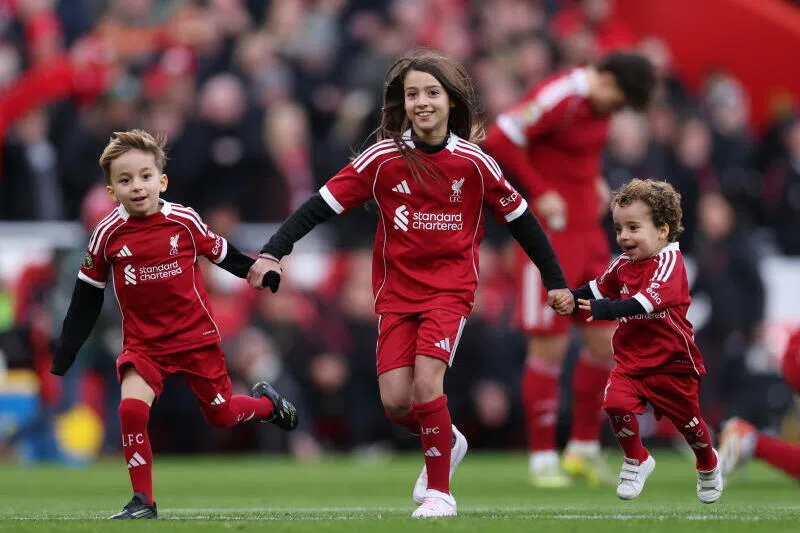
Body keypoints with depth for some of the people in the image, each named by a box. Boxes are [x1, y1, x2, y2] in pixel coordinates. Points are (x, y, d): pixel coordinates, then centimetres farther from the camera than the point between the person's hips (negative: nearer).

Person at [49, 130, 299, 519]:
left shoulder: (184, 221, -11)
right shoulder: (108, 235, -9)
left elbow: (221, 253, 7)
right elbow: (86, 296, 2)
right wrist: (63, 357, 3)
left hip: (197, 337, 0)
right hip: (143, 344, 0)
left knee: (220, 415, 11)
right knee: (131, 408, -22)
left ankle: (266, 402, 46)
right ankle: (142, 501, -11)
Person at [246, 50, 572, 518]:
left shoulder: (473, 162, -6)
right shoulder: (383, 159, -6)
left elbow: (519, 217, 5)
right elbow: (323, 204, -5)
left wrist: (556, 281, 9)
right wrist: (273, 252, -15)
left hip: (451, 288, -2)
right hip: (396, 290, 2)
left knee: (426, 379, -21)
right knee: (396, 400, -6)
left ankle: (440, 491, -6)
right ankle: (446, 443, 29)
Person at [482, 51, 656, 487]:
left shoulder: (597, 103, 8)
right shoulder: (559, 98, -18)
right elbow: (498, 140, -22)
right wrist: (538, 191, -18)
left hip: (587, 232, 8)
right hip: (550, 234, -8)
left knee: (605, 344, 7)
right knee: (549, 349, -4)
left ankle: (585, 448, 19)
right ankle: (542, 459, 5)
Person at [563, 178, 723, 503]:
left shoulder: (669, 261, -18)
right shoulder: (623, 264, 3)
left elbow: (648, 300, -35)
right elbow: (601, 287, 22)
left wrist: (608, 310, -44)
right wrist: (572, 298, 5)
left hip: (672, 360, -5)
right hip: (631, 357, 5)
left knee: (687, 418, 13)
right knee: (616, 402, -21)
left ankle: (708, 466, 44)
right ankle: (636, 461, 3)